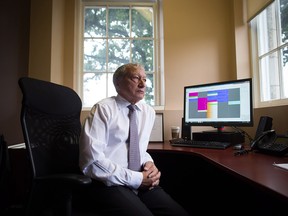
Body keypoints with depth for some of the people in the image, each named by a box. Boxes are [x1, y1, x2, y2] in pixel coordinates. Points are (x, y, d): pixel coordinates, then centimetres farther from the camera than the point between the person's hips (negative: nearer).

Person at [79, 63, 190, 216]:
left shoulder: (149, 111, 9)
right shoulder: (103, 109, -10)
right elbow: (93, 160, -16)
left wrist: (149, 163, -3)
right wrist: (136, 179, -17)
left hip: (141, 182, 6)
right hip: (109, 184, -5)